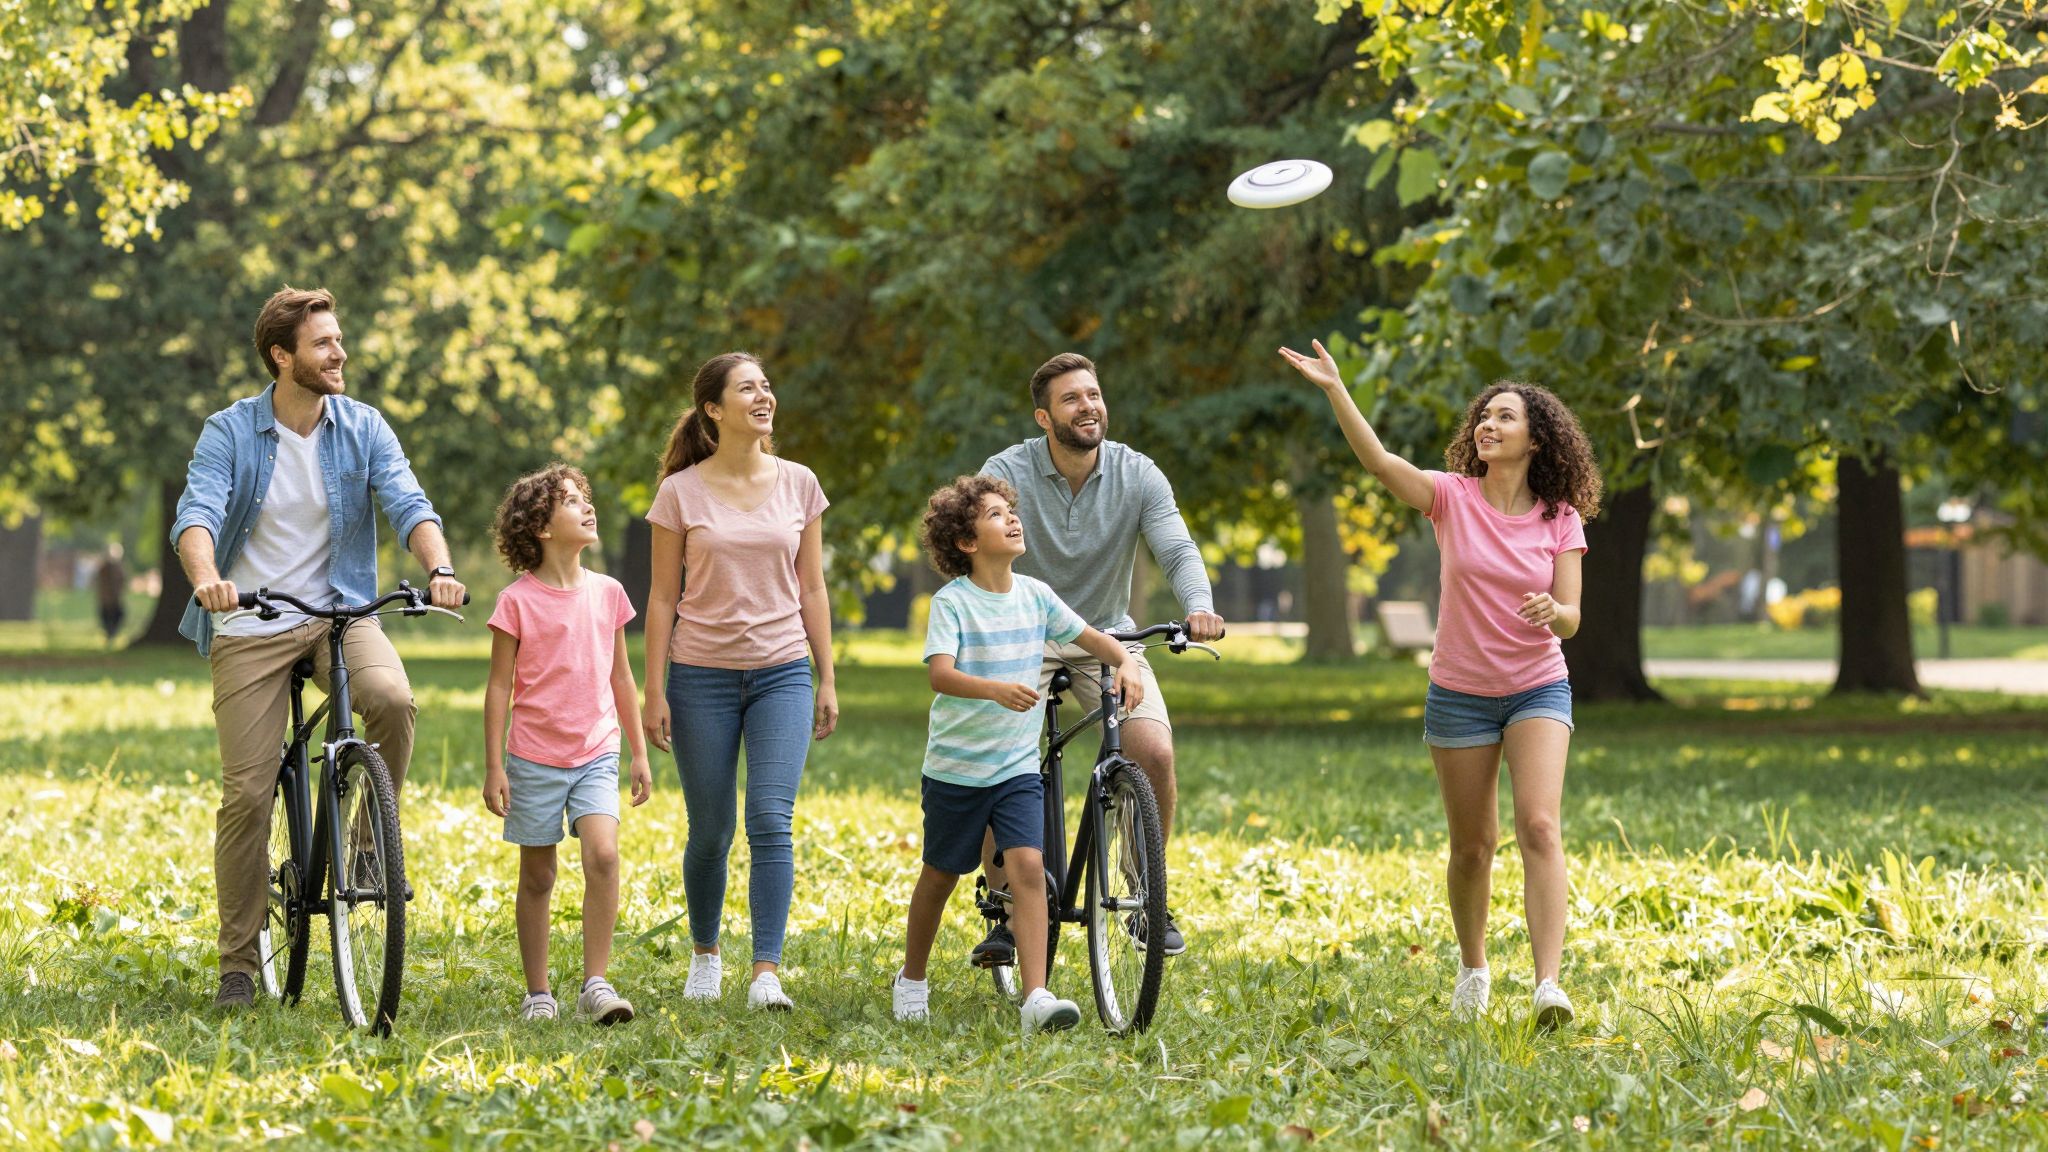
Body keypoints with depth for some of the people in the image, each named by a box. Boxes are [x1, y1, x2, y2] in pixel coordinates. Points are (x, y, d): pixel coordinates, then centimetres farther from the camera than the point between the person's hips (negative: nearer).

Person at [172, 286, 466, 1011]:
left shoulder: (363, 428, 1)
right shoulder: (229, 432, -5)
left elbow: (409, 505, -10)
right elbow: (197, 515, -18)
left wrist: (439, 569, -31)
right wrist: (206, 578, -40)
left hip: (341, 611, 1)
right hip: (250, 626, -1)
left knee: (392, 698, -31)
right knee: (247, 794, -5)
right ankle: (238, 964, 8)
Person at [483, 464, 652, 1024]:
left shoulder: (608, 593, 6)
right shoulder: (518, 601, -5)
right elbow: (498, 687, -3)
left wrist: (640, 752, 14)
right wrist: (493, 767, -6)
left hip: (596, 755, 2)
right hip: (534, 760, -2)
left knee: (603, 854, -17)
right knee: (537, 876, 5)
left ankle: (595, 983, -12)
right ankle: (537, 993, 16)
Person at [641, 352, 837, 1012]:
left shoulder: (798, 484, 4)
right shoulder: (682, 492, -2)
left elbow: (812, 589, 10)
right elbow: (663, 597, 1)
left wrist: (827, 680, 7)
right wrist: (654, 692, -2)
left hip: (781, 674, 1)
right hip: (703, 677, -1)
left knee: (771, 821, -13)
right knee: (710, 833, 5)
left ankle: (766, 972, -13)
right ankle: (705, 954, 28)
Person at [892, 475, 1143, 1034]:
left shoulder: (1035, 595, 3)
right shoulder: (952, 602, -12)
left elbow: (1091, 637, 10)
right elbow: (941, 674, -25)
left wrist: (1125, 661, -11)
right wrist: (995, 688, -43)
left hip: (1019, 766, 3)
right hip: (956, 766, -3)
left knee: (1028, 867, -14)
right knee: (941, 875, 12)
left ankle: (1036, 997, -19)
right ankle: (912, 980, 34)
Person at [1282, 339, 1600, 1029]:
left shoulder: (1561, 520, -3)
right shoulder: (1452, 497, -6)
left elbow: (1571, 619, -4)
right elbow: (1378, 460, -21)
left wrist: (1552, 611, -29)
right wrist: (1334, 389, -33)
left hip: (1537, 690, -1)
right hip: (1460, 693, 1)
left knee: (1539, 825, -19)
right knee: (1471, 847, 8)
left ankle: (1549, 984, -27)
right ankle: (1473, 969, 31)